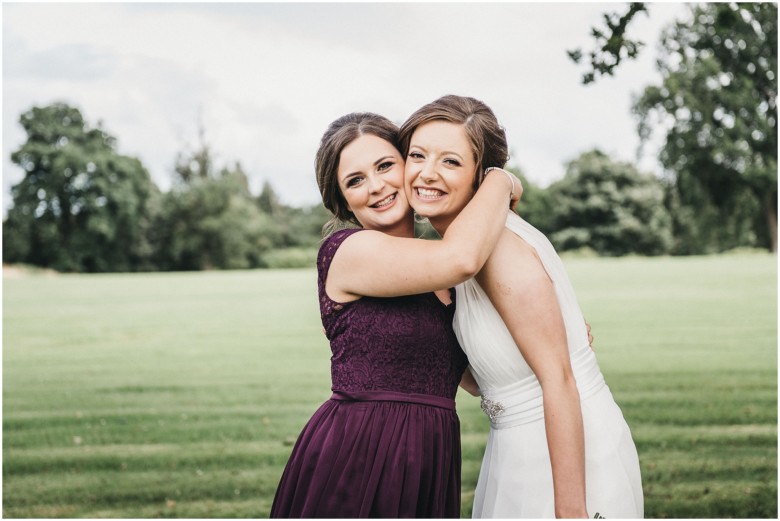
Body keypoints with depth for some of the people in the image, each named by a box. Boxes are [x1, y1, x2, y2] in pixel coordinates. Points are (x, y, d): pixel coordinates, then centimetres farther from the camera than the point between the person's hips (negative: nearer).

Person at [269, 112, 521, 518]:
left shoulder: (438, 276, 14)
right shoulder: (347, 251, -10)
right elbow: (461, 257, -24)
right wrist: (501, 180, -7)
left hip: (427, 467, 7)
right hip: (354, 462, -7)